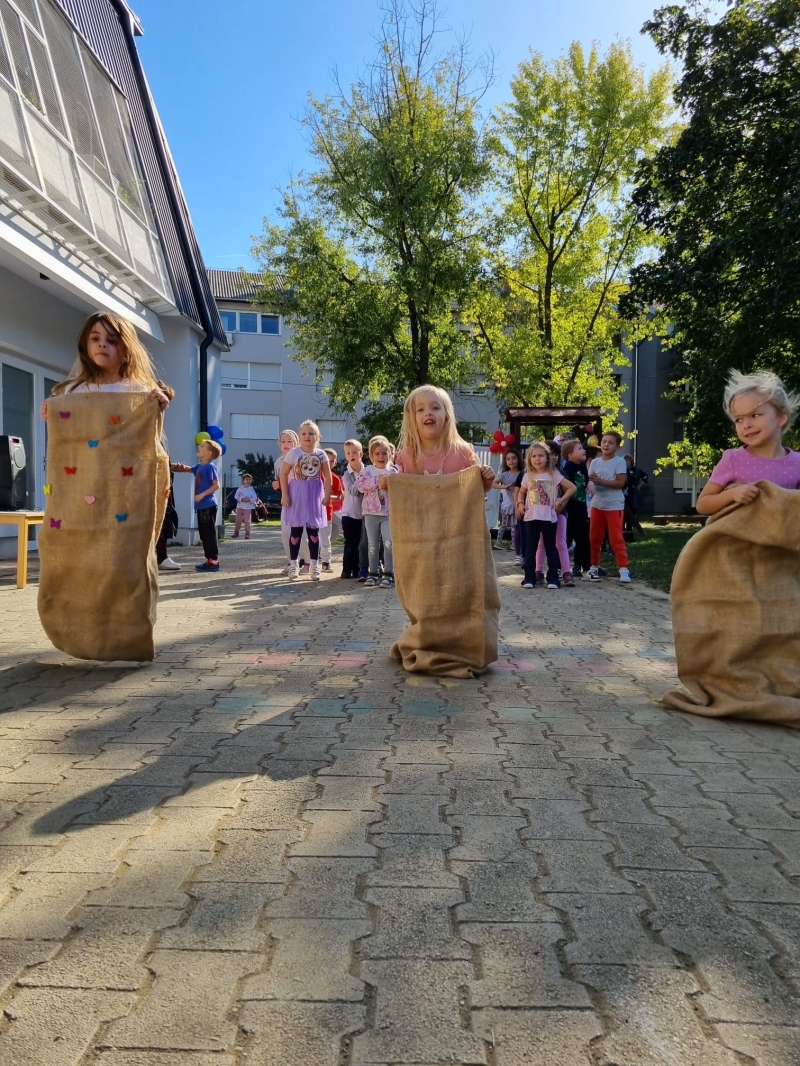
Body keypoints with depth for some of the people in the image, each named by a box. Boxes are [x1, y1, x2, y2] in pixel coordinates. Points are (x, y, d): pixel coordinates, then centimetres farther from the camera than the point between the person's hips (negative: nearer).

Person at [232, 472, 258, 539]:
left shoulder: (251, 489, -2)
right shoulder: (240, 488, 1)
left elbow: (254, 498, -5)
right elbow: (236, 496, -1)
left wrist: (249, 500, -20)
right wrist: (241, 499, -18)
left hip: (248, 507, -2)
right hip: (240, 507, 2)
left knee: (247, 521, -5)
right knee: (238, 521, 8)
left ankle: (247, 534, 2)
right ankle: (236, 533, 21)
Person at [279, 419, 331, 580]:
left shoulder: (321, 454, 1)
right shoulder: (293, 453, -5)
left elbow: (327, 476, 3)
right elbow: (283, 474, -4)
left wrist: (327, 495, -5)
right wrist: (284, 494, -10)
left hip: (315, 495, 2)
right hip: (297, 494, -2)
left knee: (314, 530, 7)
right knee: (295, 529, 3)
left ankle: (315, 565, 13)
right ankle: (294, 564, 11)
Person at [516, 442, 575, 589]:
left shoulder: (554, 475, -1)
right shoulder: (528, 476, 6)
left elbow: (572, 488, 0)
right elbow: (521, 492, 20)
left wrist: (561, 501, -9)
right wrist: (520, 503, 1)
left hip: (549, 517, -2)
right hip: (532, 517, 2)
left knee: (551, 548, 5)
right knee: (530, 548, 3)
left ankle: (553, 578, 10)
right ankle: (529, 578, 8)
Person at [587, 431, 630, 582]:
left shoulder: (619, 462, -7)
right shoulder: (595, 462, 7)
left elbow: (620, 483, -15)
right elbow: (589, 480, 9)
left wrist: (600, 481, -21)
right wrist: (590, 482, -14)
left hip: (614, 506, -5)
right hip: (597, 505, 5)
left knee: (616, 538, -5)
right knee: (594, 538, 10)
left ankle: (623, 569, 0)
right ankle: (594, 567, 21)